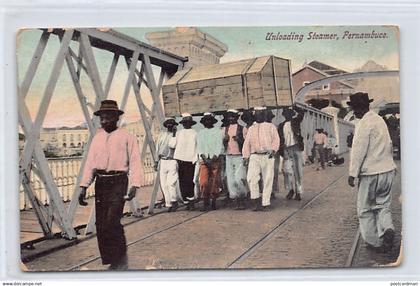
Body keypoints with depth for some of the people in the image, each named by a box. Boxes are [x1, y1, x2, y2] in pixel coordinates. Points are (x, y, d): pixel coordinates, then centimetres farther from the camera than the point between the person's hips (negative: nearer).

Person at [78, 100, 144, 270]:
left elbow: (135, 162, -7)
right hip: (100, 183, 6)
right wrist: (84, 186, 5)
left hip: (118, 182, -6)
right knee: (100, 224, 6)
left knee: (112, 222, -15)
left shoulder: (127, 137, -1)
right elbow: (90, 163, 12)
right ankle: (110, 261, 19)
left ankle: (120, 261, 3)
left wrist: (135, 185, -19)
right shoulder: (97, 138, 14)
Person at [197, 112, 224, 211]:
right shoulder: (200, 133, 15)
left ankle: (214, 202, 12)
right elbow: (199, 147, 8)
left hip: (216, 159, -1)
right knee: (203, 182, -12)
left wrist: (214, 157, -12)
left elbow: (219, 146, 1)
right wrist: (203, 157, -9)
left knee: (215, 182, -1)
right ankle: (205, 203, -7)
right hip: (204, 159, 1)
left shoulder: (218, 131, 9)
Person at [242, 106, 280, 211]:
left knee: (267, 180, -2)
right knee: (251, 178, -15)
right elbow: (247, 143, 18)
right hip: (254, 156, 2)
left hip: (268, 156, -2)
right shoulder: (251, 128, 21)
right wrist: (246, 156, 8)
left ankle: (265, 203, 6)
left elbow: (276, 140, 3)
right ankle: (256, 200, 0)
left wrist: (273, 150, -15)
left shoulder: (271, 126, 13)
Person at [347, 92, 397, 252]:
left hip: (371, 173, -8)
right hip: (387, 170, 8)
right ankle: (387, 229, -8)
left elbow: (358, 150, -18)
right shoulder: (380, 120, 12)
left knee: (365, 209, 6)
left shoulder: (363, 124, -15)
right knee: (383, 204, 16)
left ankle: (373, 242, 11)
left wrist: (352, 173, -14)